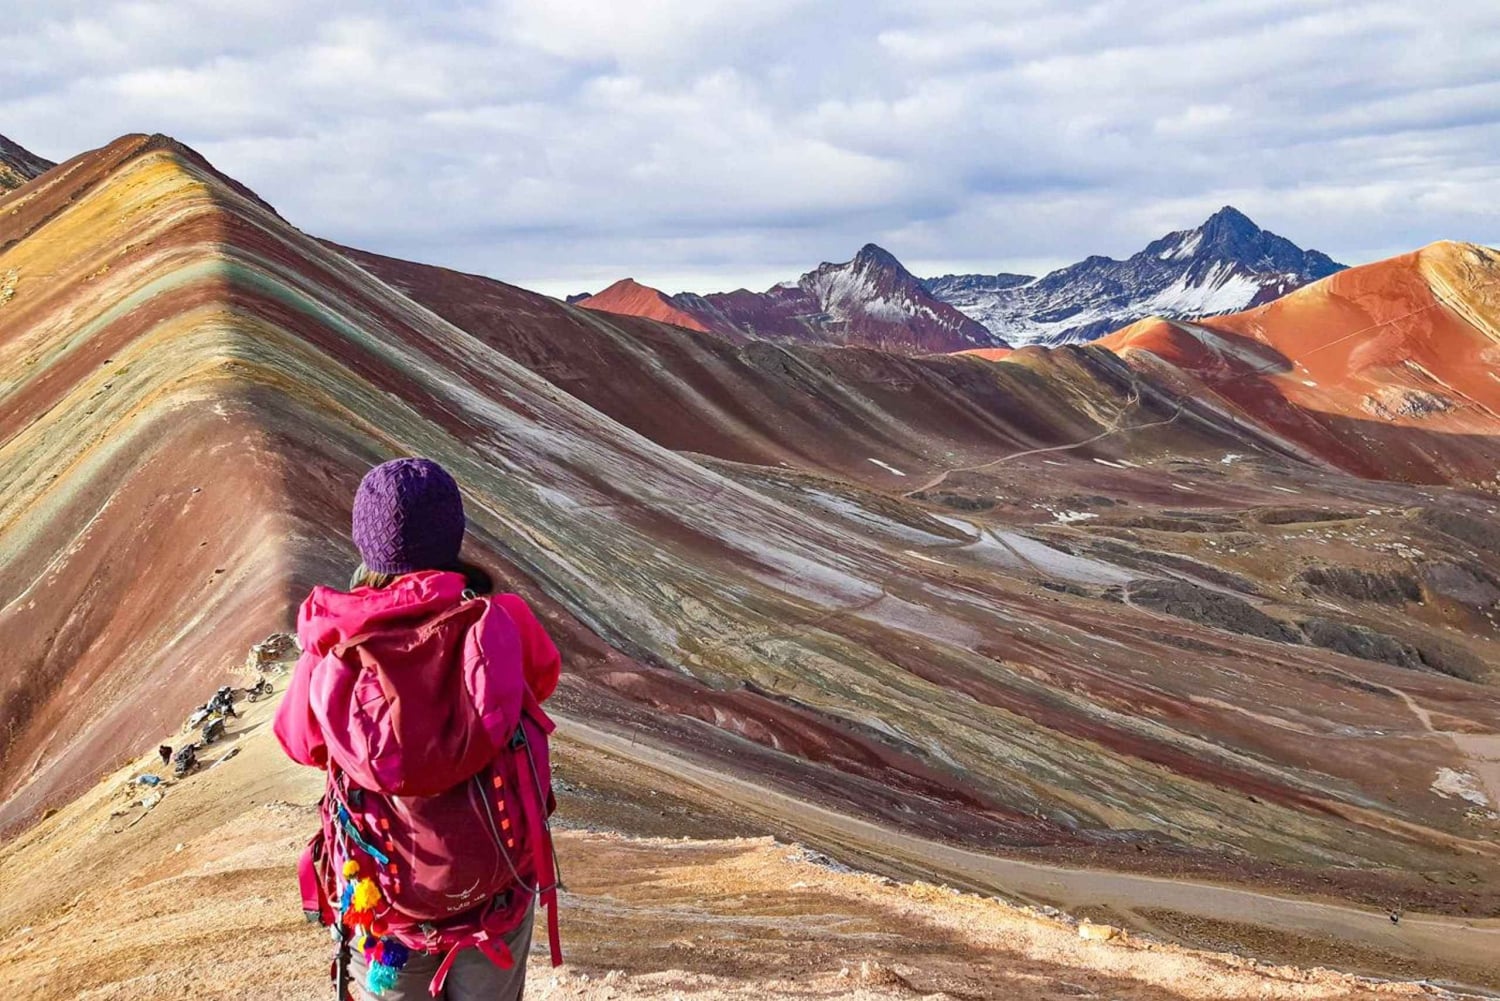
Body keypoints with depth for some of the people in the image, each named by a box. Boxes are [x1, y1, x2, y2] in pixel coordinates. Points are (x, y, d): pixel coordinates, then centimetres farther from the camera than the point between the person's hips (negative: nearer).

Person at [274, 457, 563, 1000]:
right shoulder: (501, 625, -18)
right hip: (497, 889, 0)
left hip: (385, 898, 0)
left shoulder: (333, 649, -17)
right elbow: (543, 675, 4)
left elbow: (298, 741, 2)